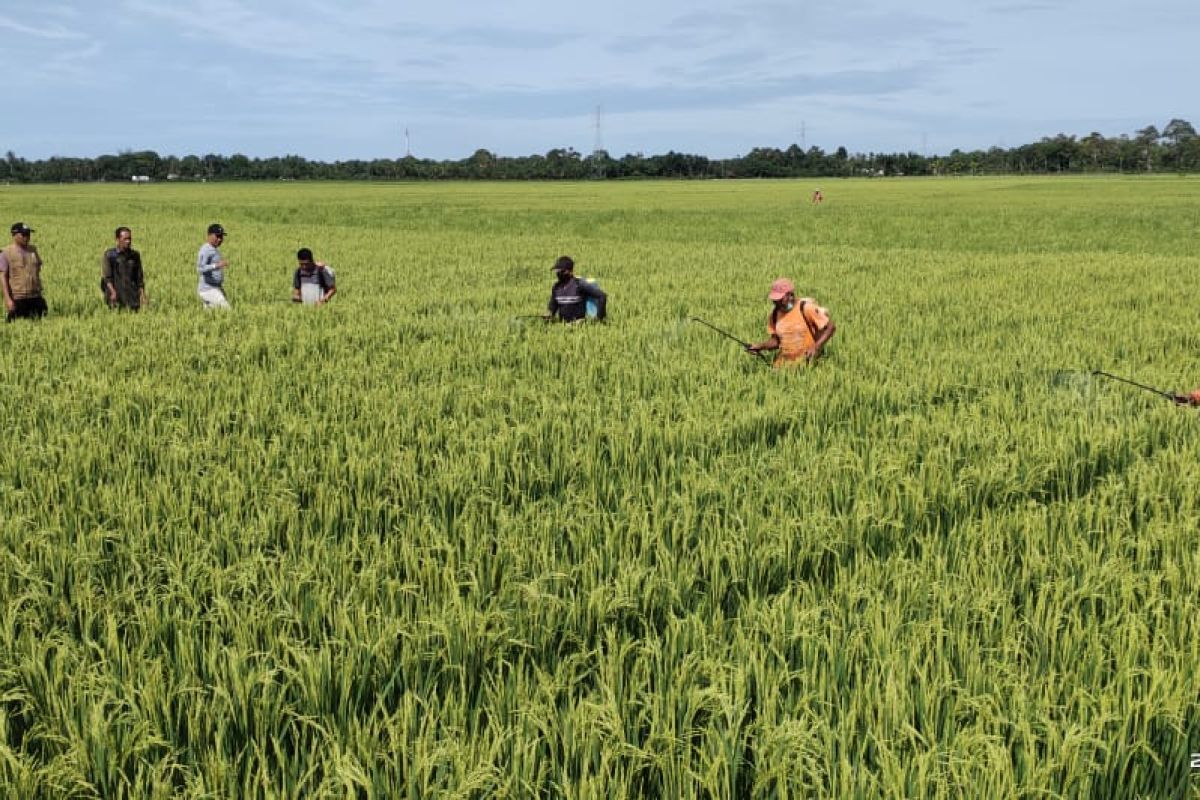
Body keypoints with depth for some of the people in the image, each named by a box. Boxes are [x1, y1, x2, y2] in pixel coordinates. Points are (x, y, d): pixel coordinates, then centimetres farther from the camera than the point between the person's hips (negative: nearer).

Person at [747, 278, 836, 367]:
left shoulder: (805, 308, -13)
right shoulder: (775, 313, 3)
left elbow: (830, 327, -10)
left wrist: (816, 347, -22)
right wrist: (760, 346, -6)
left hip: (806, 362, -4)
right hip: (784, 363, 4)